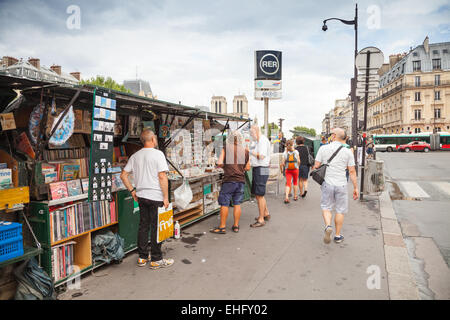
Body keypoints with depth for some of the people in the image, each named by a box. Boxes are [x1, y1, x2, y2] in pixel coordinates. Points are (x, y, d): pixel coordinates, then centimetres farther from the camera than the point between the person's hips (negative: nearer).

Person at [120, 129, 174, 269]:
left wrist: (132, 190, 15)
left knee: (143, 226, 14)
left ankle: (142, 257, 23)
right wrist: (166, 197, -12)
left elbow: (123, 175, 10)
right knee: (156, 227, 2)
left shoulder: (135, 156, 9)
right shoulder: (158, 154, -10)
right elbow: (162, 176, -16)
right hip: (156, 196, -6)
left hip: (141, 196, 6)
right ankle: (156, 260, 11)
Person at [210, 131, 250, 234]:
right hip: (240, 180, 4)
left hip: (229, 180, -3)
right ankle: (236, 226, 16)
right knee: (237, 204, 10)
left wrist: (224, 166, 9)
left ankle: (222, 227, 6)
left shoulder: (226, 149, -3)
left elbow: (219, 163, -12)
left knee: (224, 204, 2)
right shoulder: (245, 151, 6)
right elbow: (247, 168, 9)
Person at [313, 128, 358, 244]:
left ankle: (328, 226, -10)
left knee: (326, 207, 16)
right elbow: (352, 172, -3)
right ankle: (337, 235, 22)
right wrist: (355, 188, 4)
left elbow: (316, 166, -4)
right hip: (341, 184, 0)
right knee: (340, 210, 13)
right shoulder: (348, 152, -3)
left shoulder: (323, 148, -4)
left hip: (327, 183, 0)